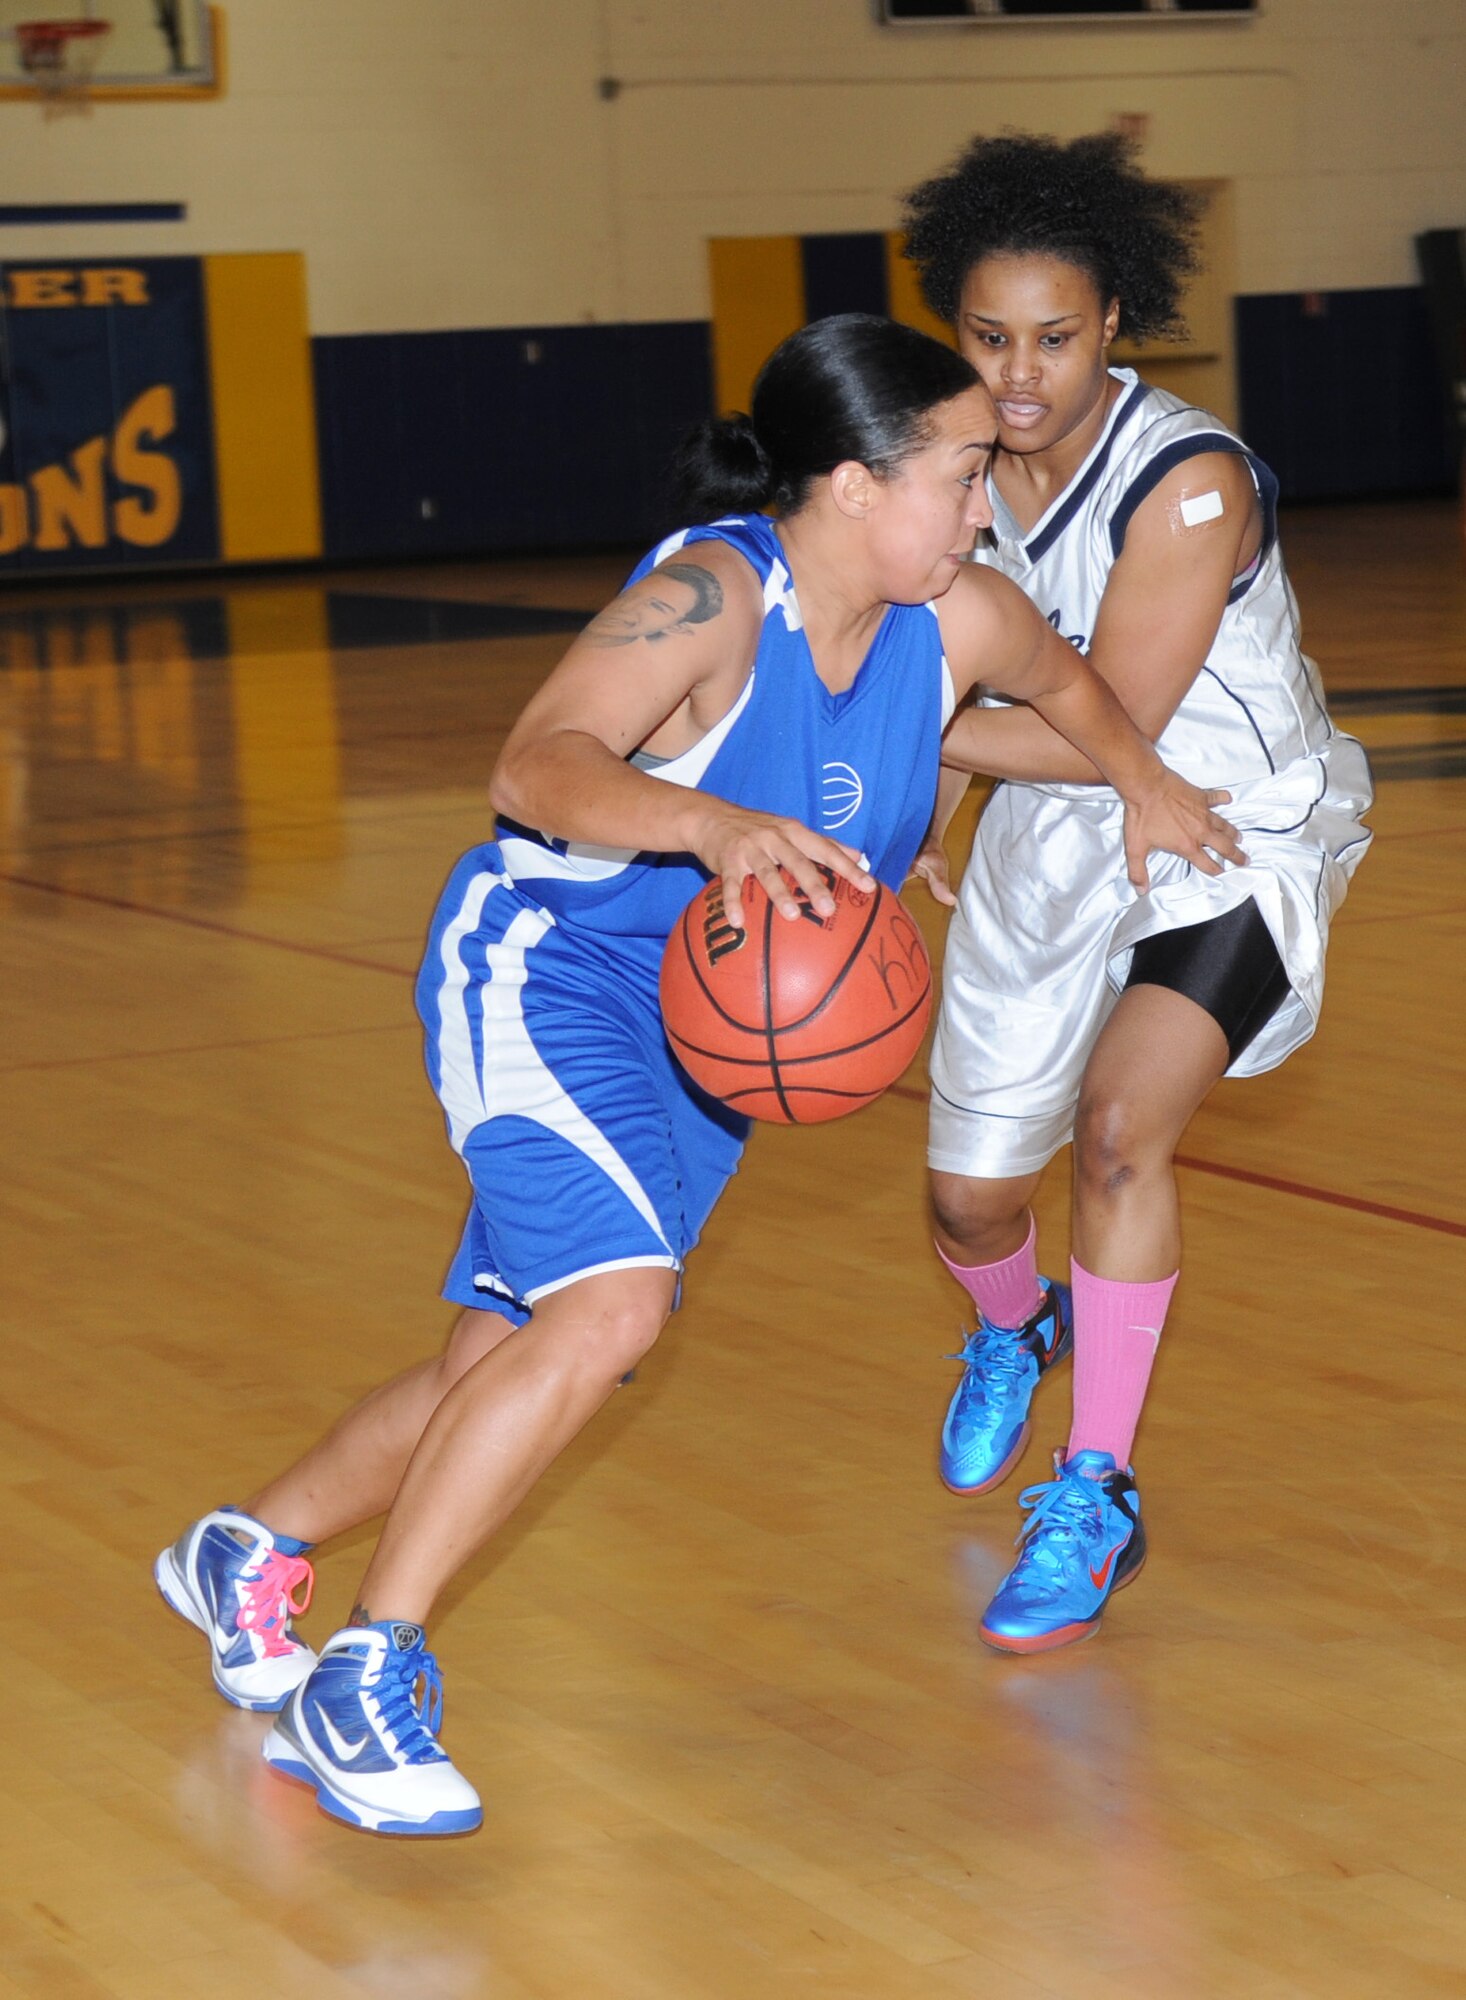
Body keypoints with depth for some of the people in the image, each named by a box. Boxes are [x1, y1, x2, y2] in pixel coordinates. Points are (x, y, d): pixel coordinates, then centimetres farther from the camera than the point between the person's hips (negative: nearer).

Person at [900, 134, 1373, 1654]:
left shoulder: (1190, 485, -27)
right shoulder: (973, 465, -8)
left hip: (1234, 830, -6)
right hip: (1054, 840, 6)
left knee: (1120, 1122, -29)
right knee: (969, 1193, 11)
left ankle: (1093, 1499, -16)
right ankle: (1010, 1334, 50)